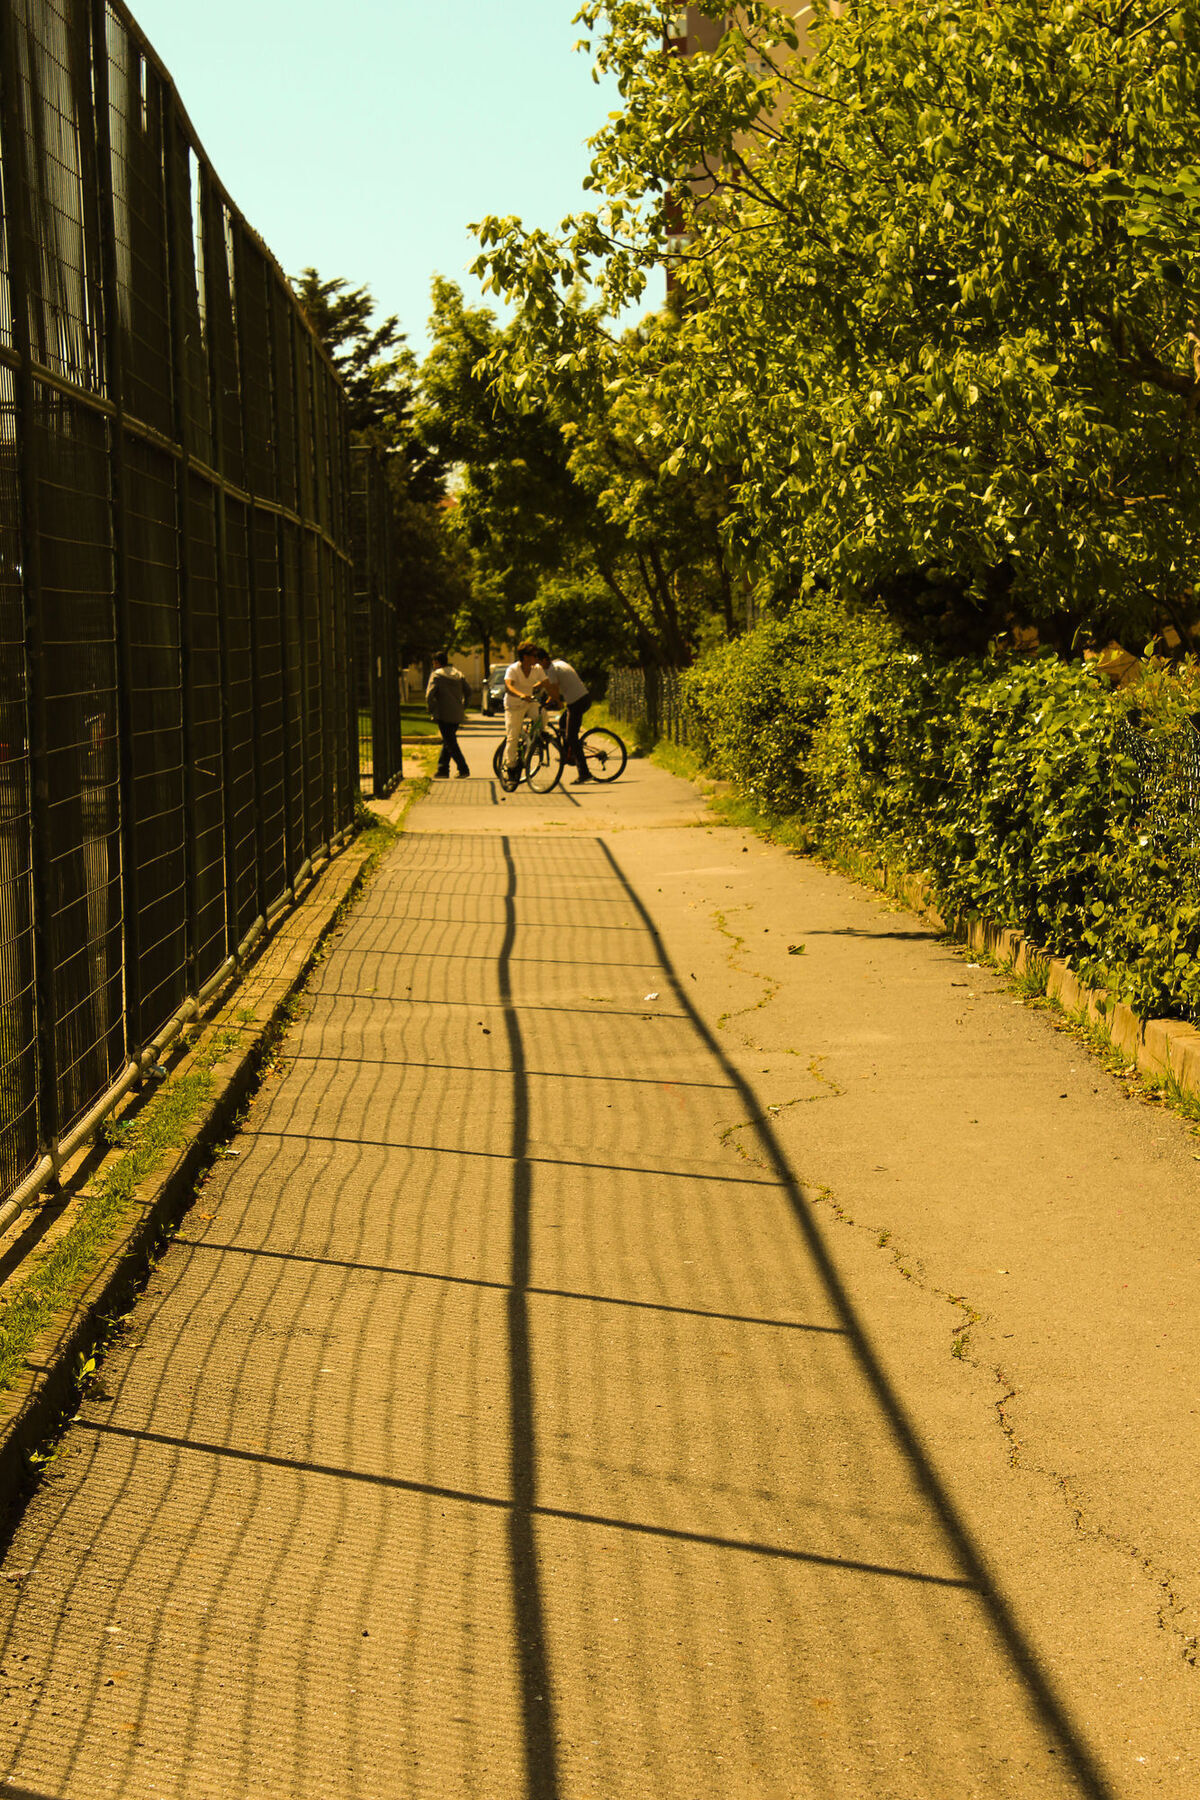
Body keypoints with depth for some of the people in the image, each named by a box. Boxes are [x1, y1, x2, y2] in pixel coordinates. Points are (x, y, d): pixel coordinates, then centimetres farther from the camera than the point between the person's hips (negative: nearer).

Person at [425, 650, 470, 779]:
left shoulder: (436, 675, -6)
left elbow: (429, 695, -15)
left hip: (444, 715, -7)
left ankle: (463, 769, -7)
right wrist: (463, 708, 23)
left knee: (451, 744, -2)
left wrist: (432, 713, -9)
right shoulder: (458, 674, 13)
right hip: (457, 715, 7)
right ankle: (442, 769, 16)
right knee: (447, 742, 16)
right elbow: (468, 691, 15)